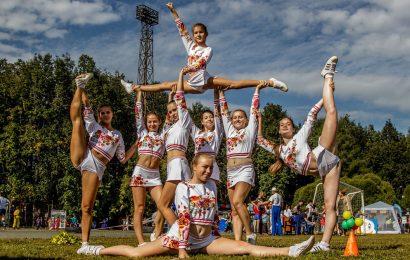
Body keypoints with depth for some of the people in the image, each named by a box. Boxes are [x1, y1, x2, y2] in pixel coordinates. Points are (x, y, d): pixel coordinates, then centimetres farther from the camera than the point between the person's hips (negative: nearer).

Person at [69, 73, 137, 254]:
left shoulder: (118, 135, 26)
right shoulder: (93, 125, 20)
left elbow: (123, 158, 24)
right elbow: (86, 104, 6)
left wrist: (136, 145, 19)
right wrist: (82, 88, 2)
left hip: (96, 168, 0)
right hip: (82, 157, 0)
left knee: (87, 207, -10)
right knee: (76, 118, -15)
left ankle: (84, 244, -7)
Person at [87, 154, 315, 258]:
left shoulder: (212, 185, 7)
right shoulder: (183, 187, -11)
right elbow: (183, 218, -19)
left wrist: (214, 234, 18)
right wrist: (181, 249, -23)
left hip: (206, 240, 4)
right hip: (181, 236, -3)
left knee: (244, 247, -13)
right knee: (137, 254, -10)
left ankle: (291, 252, -24)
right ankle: (99, 251, 9)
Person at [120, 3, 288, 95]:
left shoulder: (208, 49, 0)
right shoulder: (190, 45, 15)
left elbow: (201, 63, -20)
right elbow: (182, 29, 12)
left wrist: (188, 69, -36)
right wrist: (173, 11, 8)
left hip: (205, 80, -6)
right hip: (194, 84, 6)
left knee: (233, 84, -23)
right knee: (165, 85, 8)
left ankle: (267, 82, -31)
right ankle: (135, 88, 13)